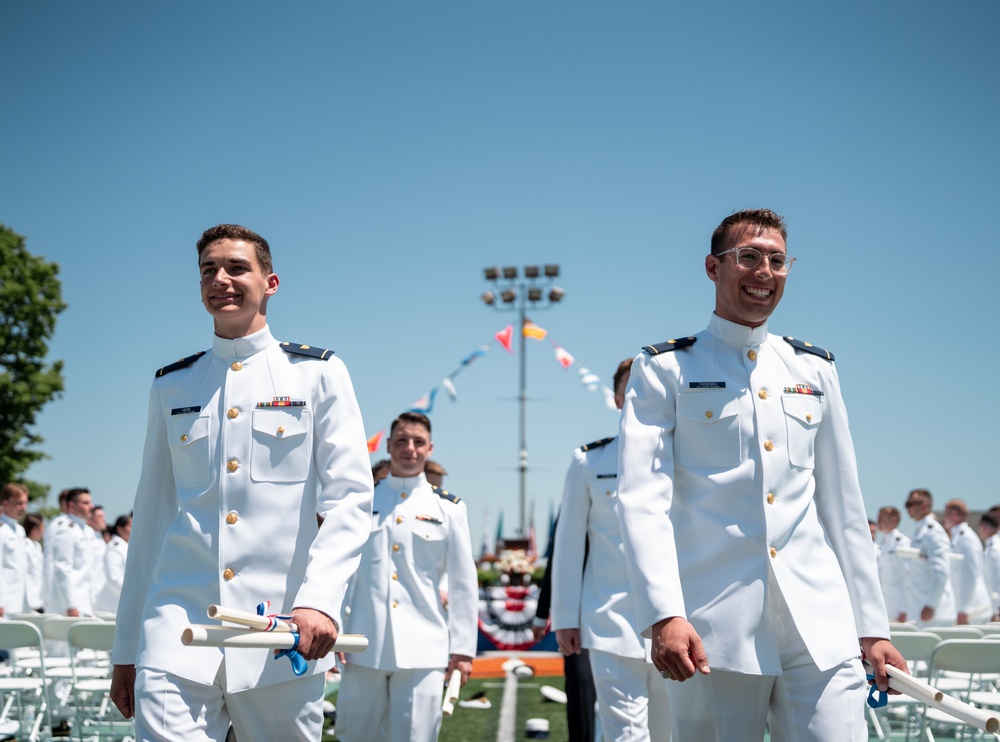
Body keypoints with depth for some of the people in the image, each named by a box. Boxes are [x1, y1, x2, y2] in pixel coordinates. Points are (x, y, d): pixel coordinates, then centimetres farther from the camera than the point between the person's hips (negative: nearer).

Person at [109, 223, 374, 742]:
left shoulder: (318, 374, 6)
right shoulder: (171, 386, 14)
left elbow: (350, 496, -3)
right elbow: (150, 515, 16)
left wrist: (320, 598, -20)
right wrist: (125, 649, 14)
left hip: (282, 633, -1)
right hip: (177, 628, 2)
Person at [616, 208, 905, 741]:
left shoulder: (815, 370, 16)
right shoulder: (664, 370, 4)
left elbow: (843, 503, 17)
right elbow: (643, 496, -8)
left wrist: (873, 625, 13)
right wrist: (663, 614, -21)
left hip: (821, 626, 3)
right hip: (715, 629, -3)